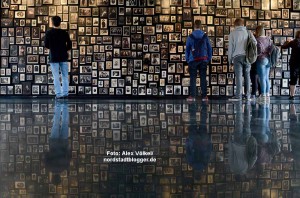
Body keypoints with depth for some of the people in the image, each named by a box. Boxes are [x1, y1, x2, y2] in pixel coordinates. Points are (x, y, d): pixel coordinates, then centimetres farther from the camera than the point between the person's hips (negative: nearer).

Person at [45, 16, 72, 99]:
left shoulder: (49, 33, -4)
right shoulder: (64, 33, -2)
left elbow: (46, 45, -1)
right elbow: (69, 45, -1)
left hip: (54, 57, -1)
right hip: (63, 57, 1)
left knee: (56, 77, 2)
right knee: (65, 76, 8)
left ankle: (58, 94, -1)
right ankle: (65, 93, 7)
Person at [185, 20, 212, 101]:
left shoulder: (190, 36, -2)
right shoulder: (205, 36, 3)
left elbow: (187, 48, 3)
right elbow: (209, 48, 6)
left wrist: (187, 59, 11)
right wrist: (209, 58, 14)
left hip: (193, 60, -2)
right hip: (203, 60, 2)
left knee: (193, 78, 0)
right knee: (203, 78, 5)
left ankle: (192, 96, -5)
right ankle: (204, 96, 4)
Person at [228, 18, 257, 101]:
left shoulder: (233, 33, 6)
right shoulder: (248, 33, 11)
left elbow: (230, 47, 5)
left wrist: (230, 59, 10)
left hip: (237, 56, -2)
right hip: (247, 56, 2)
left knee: (238, 75, -6)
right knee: (247, 75, 7)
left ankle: (238, 95, -11)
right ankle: (247, 95, 8)